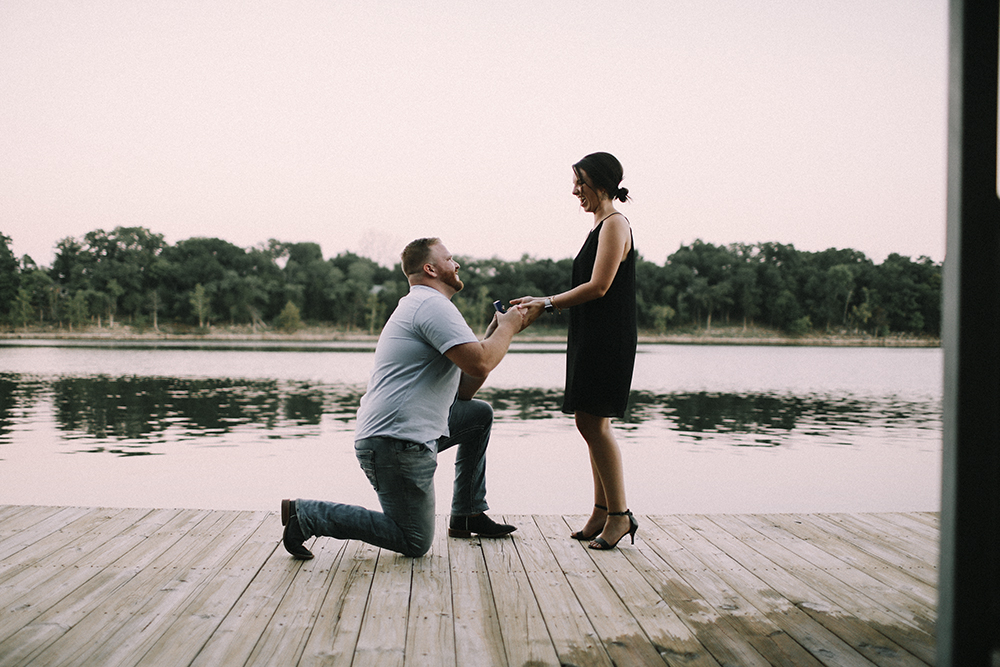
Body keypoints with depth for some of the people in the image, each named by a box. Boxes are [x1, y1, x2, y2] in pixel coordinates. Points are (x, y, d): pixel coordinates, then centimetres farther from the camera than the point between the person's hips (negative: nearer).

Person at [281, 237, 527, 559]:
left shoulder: (420, 306, 22)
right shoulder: (432, 304, -11)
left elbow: (463, 390, 19)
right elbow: (479, 363, -22)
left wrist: (495, 332, 15)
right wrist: (507, 328, -4)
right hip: (396, 444, -11)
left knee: (480, 413, 20)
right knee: (415, 543, -2)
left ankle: (466, 516, 22)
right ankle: (307, 515, -1)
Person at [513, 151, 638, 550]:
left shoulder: (614, 224, -9)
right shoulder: (601, 226, 20)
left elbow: (598, 286, -17)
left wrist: (548, 304, -12)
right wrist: (543, 302, 13)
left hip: (608, 338, -10)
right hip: (590, 338, 10)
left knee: (594, 422, -10)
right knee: (589, 422, 9)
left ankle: (620, 514, -4)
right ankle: (603, 511, 14)